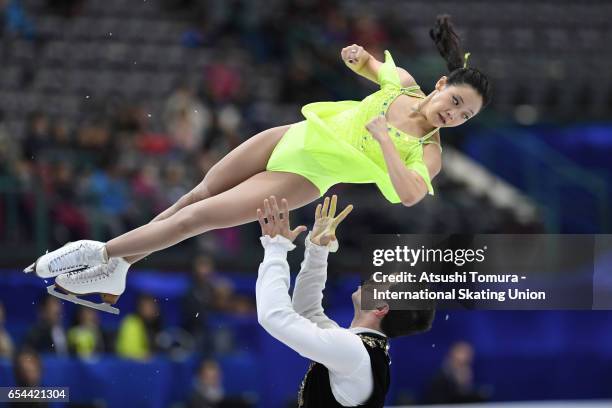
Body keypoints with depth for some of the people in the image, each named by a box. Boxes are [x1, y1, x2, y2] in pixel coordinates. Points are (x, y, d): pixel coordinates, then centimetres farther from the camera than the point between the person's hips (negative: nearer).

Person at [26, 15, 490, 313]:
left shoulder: (429, 154, -15)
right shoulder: (403, 83, -3)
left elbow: (410, 194, -35)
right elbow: (371, 65, 17)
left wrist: (384, 140, -32)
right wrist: (360, 57, -6)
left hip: (303, 178, -4)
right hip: (293, 136, 4)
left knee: (196, 218, -7)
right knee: (197, 195, 7)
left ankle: (103, 253, 5)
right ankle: (114, 270, 20)